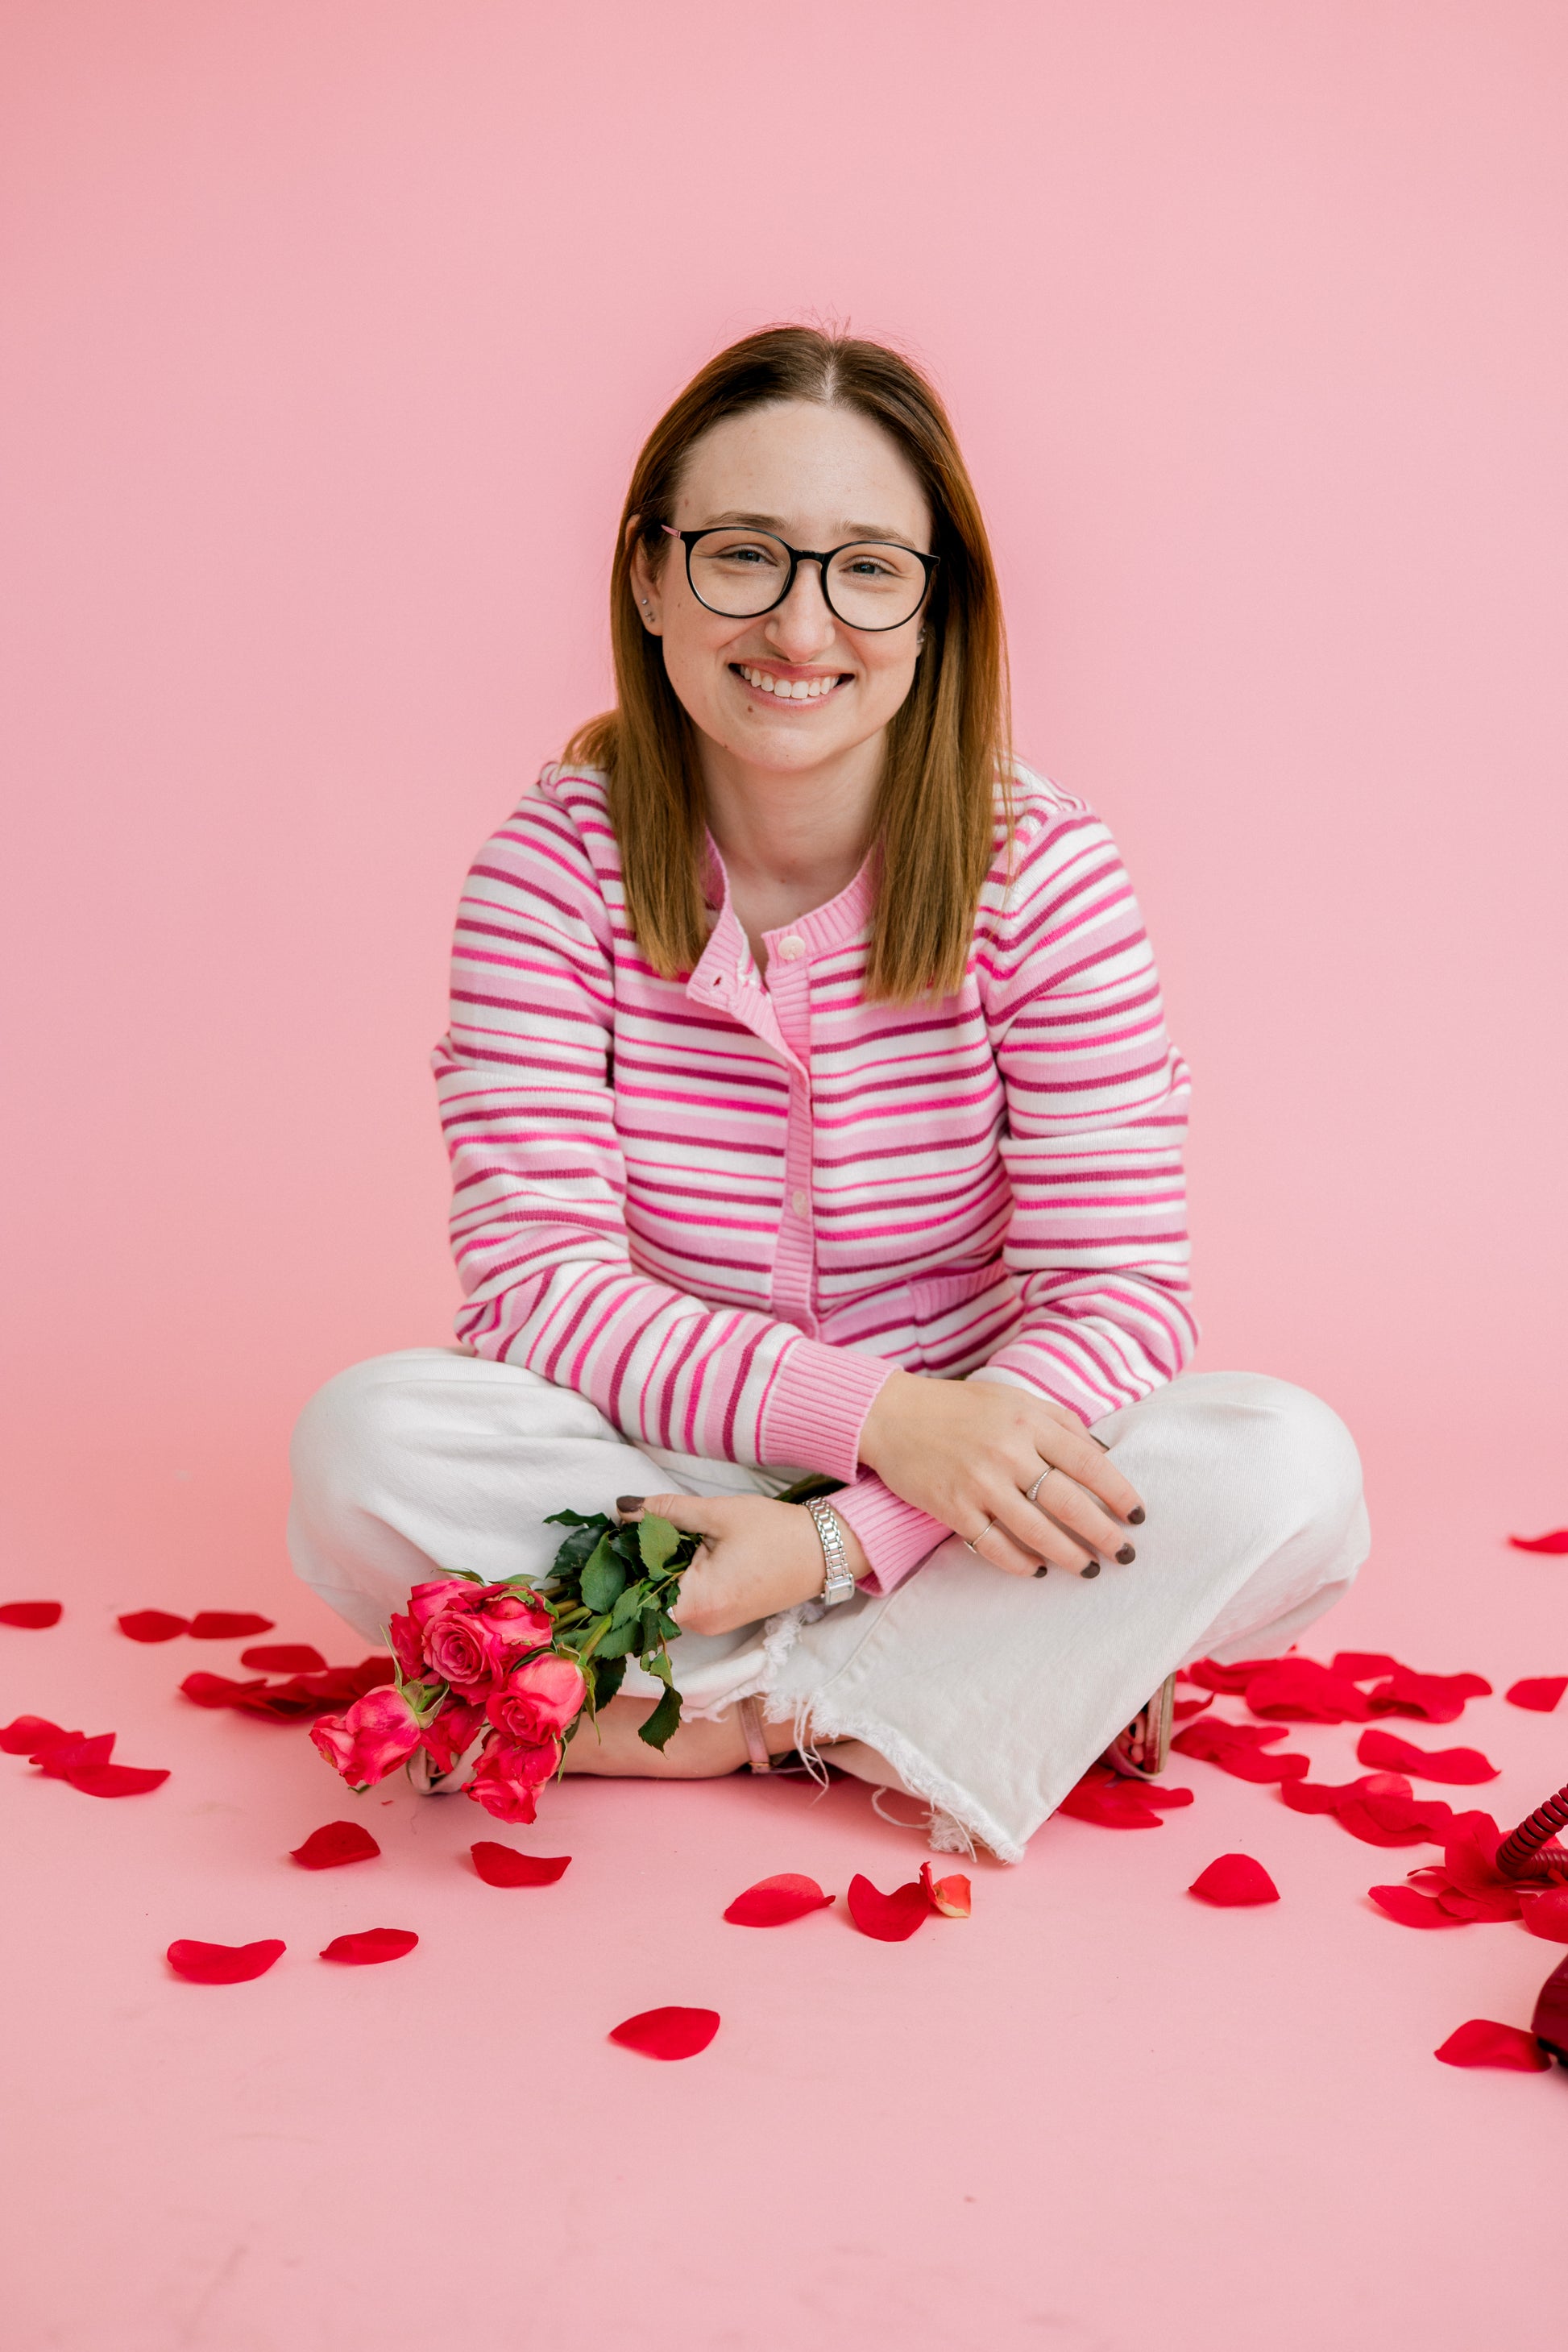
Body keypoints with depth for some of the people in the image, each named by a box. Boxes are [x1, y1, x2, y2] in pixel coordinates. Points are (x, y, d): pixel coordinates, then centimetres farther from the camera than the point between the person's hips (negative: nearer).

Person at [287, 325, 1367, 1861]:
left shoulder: (1044, 870, -10)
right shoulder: (556, 865, -10)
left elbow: (1118, 1297, -14)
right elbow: (537, 1275, -17)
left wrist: (838, 1539, -27)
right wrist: (876, 1412, -31)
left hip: (943, 1492, 0)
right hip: (654, 1478, 0)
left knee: (1292, 1471, -25)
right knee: (369, 1436, -29)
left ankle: (703, 1715, -19)